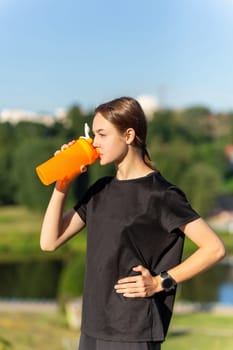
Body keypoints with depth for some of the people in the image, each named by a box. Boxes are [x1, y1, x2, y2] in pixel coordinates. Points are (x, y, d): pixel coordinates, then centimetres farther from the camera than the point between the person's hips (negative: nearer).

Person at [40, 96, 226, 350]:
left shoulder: (160, 194, -9)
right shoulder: (101, 190, 11)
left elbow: (214, 248, -12)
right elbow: (50, 241, 9)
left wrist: (159, 282, -12)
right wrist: (62, 185, 0)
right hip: (92, 329, 7)